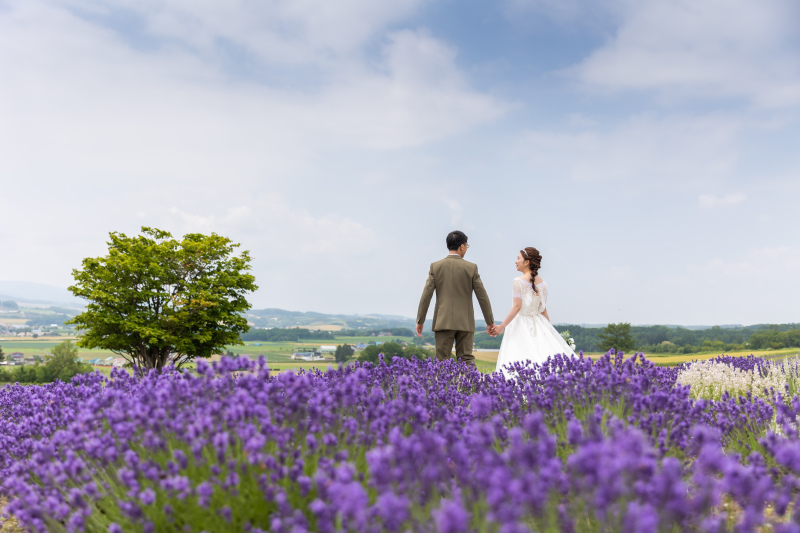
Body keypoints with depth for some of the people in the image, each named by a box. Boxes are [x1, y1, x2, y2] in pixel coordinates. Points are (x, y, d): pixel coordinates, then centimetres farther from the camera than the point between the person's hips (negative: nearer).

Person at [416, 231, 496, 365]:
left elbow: (426, 295, -2)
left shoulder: (435, 266, 0)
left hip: (443, 322, 0)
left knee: (442, 361, 3)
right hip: (465, 322, 0)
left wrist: (420, 320, 4)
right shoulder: (471, 267, -1)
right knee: (467, 360, 4)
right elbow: (482, 296, 1)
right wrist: (490, 322, 9)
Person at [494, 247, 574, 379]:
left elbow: (517, 307, -15)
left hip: (521, 324, -6)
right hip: (538, 324, 6)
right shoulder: (542, 283, 9)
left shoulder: (519, 281, -10)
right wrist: (549, 330, 18)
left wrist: (502, 326, -11)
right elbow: (544, 310, 11)